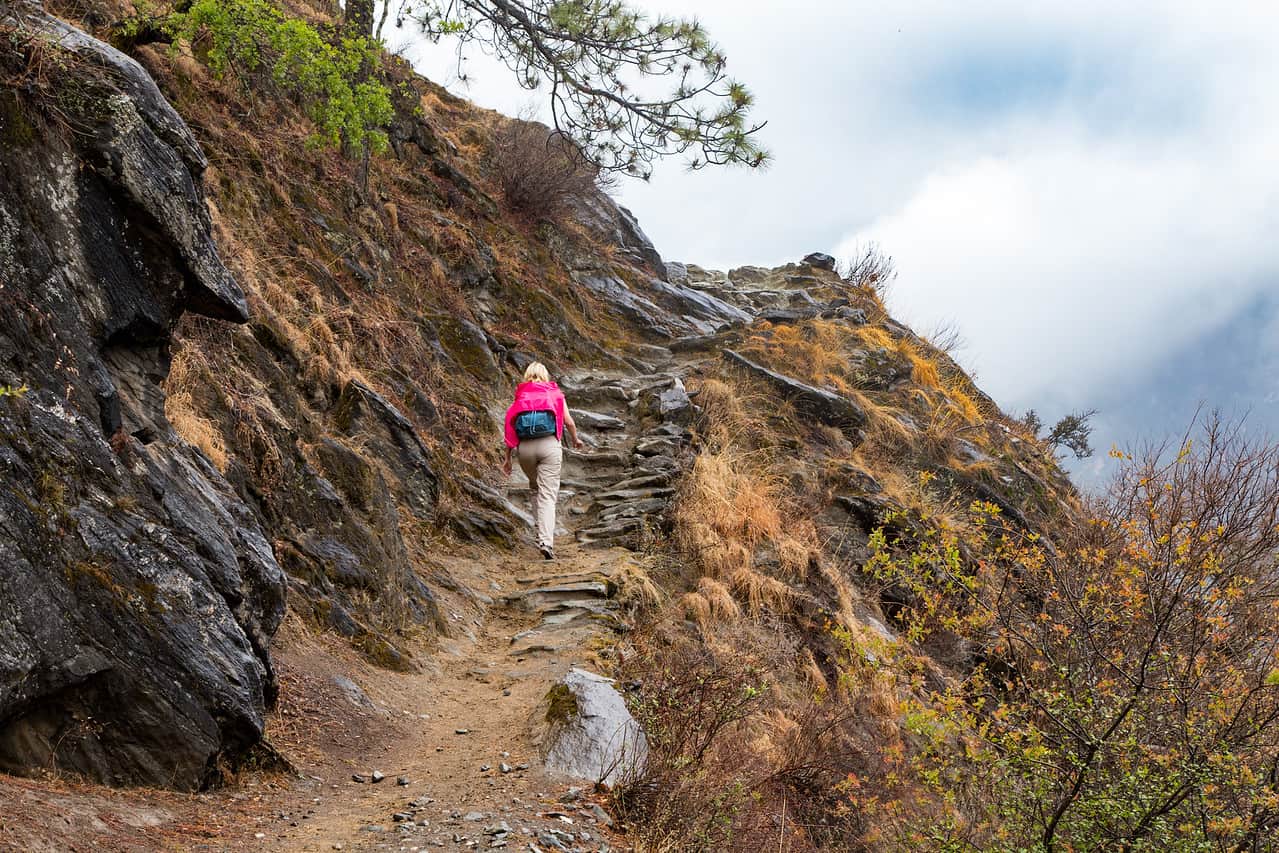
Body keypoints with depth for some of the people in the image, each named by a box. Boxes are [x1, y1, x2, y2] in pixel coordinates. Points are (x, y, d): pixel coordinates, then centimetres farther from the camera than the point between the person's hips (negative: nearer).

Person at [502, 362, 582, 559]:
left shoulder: (520, 397, 15)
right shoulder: (555, 393, 11)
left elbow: (511, 428, 10)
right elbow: (568, 421, 5)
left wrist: (507, 457, 16)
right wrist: (575, 439, 24)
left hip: (524, 447, 2)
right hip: (549, 444, -2)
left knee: (534, 487, 27)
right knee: (547, 494, -5)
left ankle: (541, 527, 22)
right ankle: (546, 541, -18)